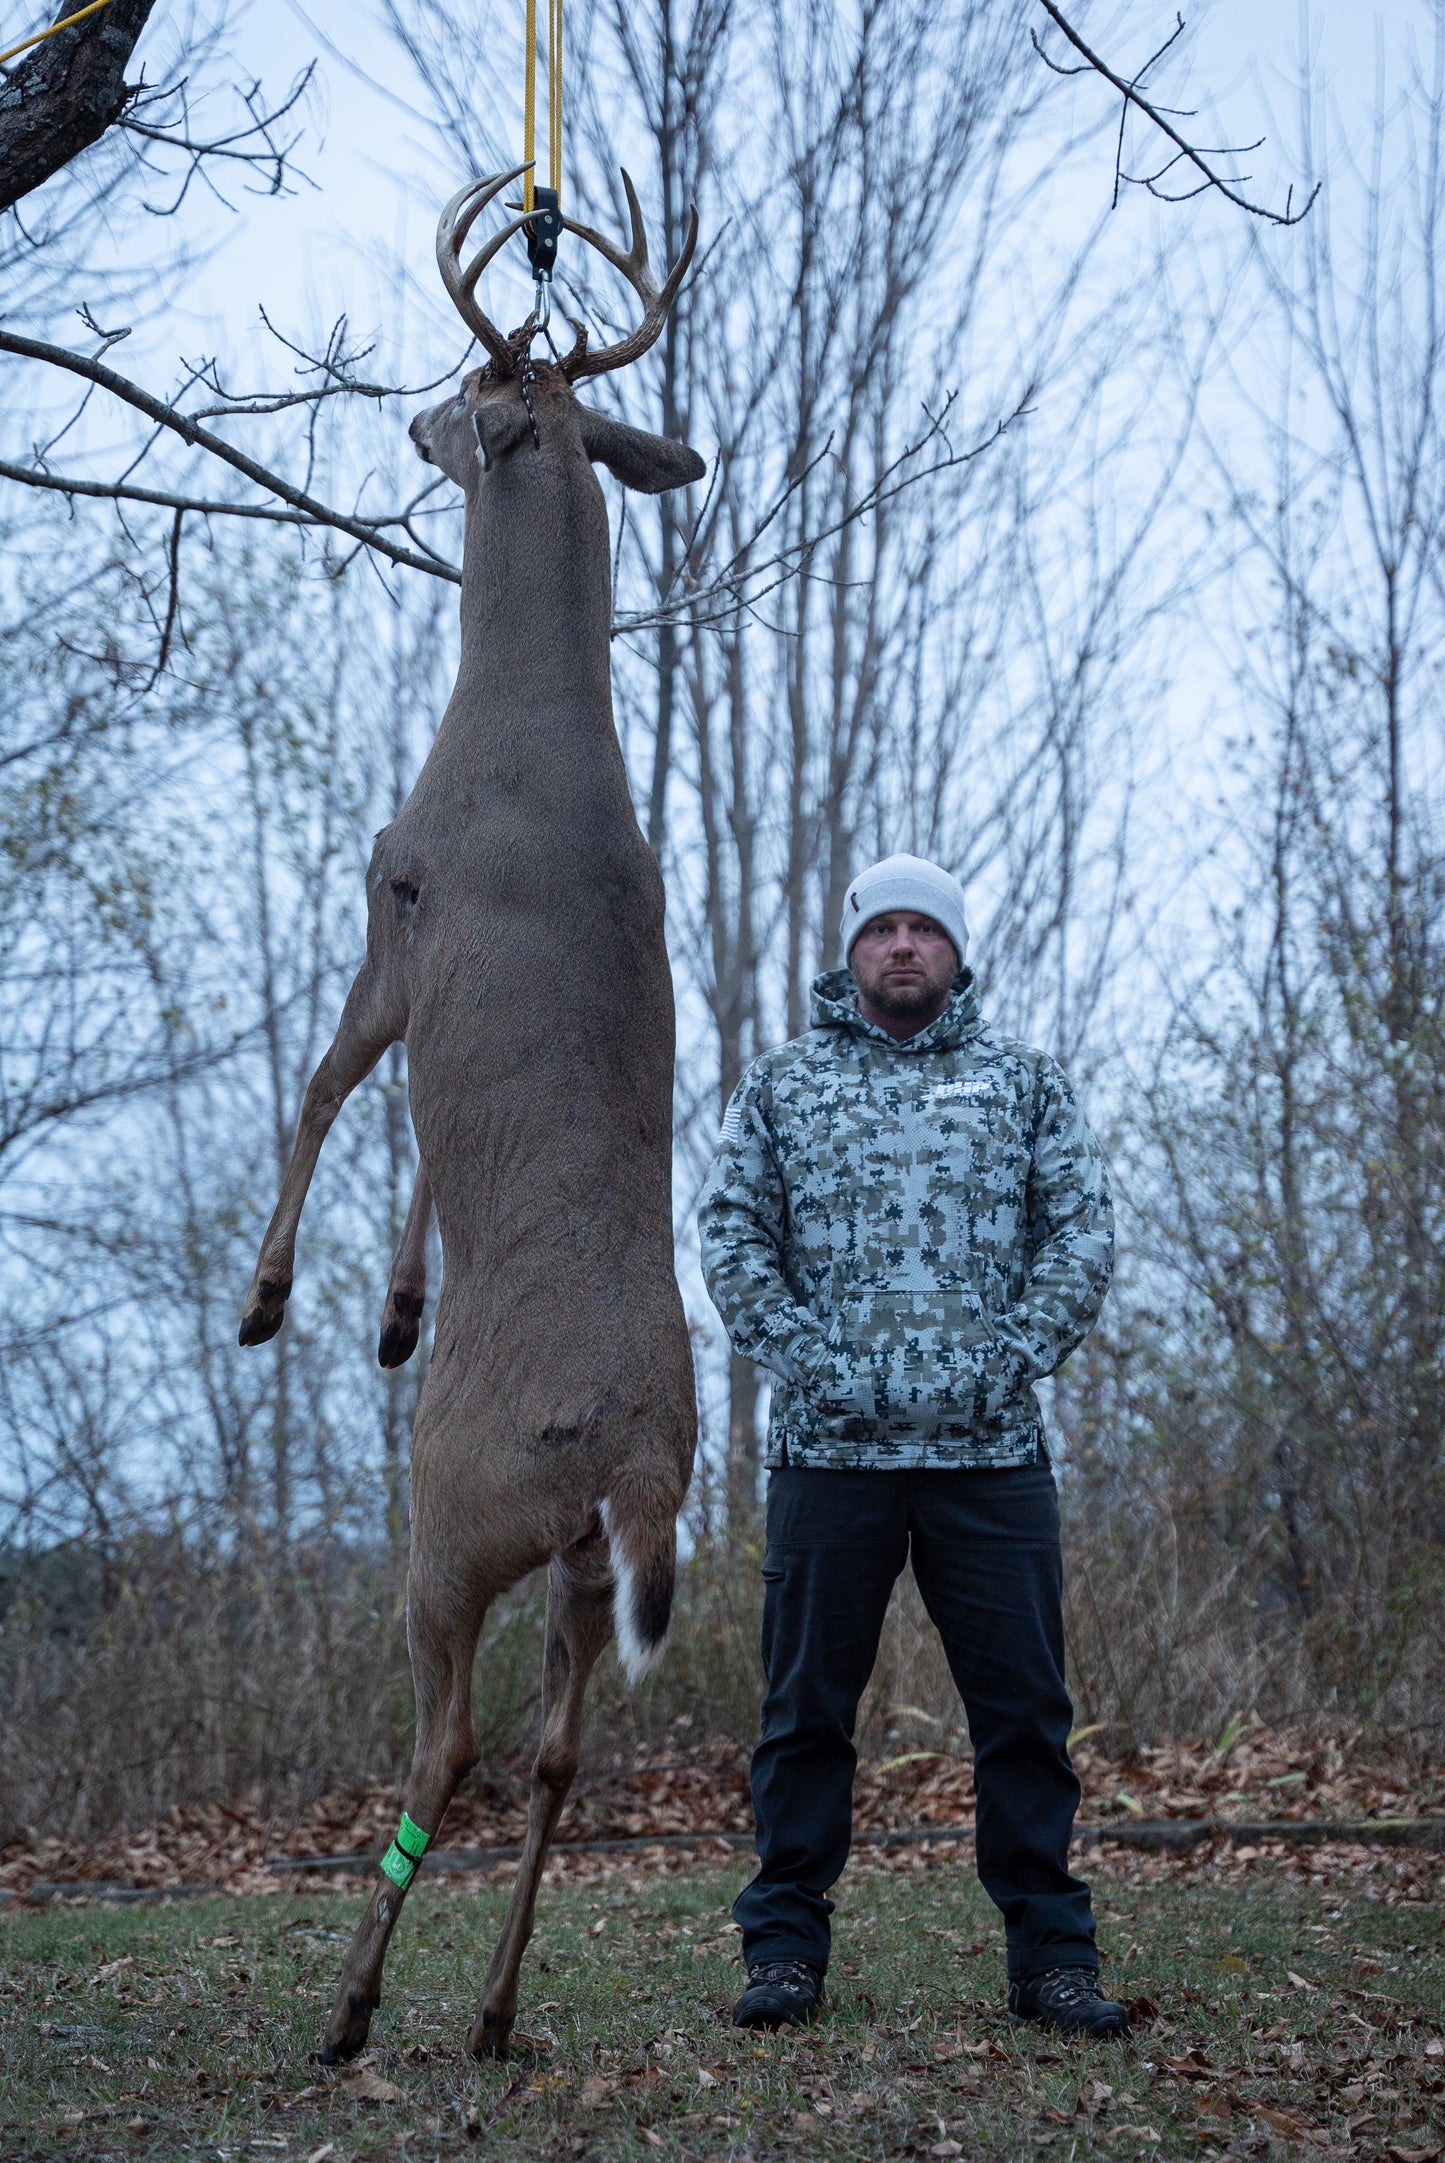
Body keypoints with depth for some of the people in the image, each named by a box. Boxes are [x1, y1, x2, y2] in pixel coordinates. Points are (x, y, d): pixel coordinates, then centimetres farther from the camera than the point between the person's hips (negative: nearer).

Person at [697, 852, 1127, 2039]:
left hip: (993, 1452, 0)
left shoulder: (1026, 1081, 12)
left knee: (1025, 1706, 2)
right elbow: (731, 1235, 4)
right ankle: (786, 1946, 14)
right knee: (807, 1706, 5)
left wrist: (1005, 1361, -7)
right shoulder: (781, 1084, 11)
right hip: (830, 1450, 0)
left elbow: (1083, 1234, 5)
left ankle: (1051, 1953, 11)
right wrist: (812, 1363, -8)